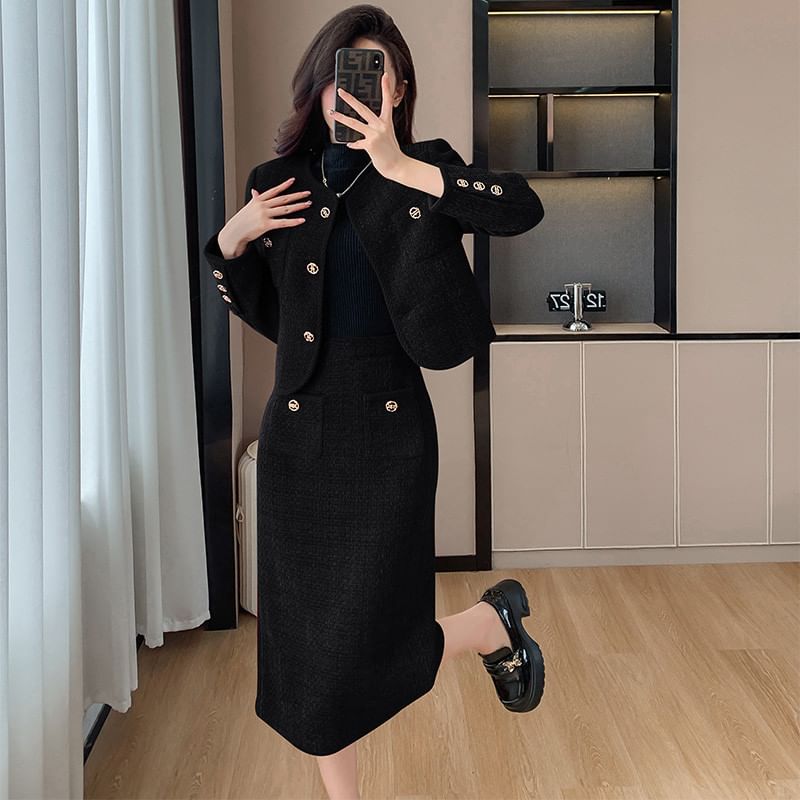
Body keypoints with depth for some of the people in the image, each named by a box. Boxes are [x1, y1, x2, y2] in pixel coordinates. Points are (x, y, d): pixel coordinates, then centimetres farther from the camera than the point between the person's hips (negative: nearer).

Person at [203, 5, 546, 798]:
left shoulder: (419, 175, -3)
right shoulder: (281, 183, 6)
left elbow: (525, 208, -22)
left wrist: (399, 167, -26)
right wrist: (230, 239, -3)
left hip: (390, 432, -3)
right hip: (297, 434, 3)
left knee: (371, 645, -2)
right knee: (305, 644, 7)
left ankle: (494, 621, 30)